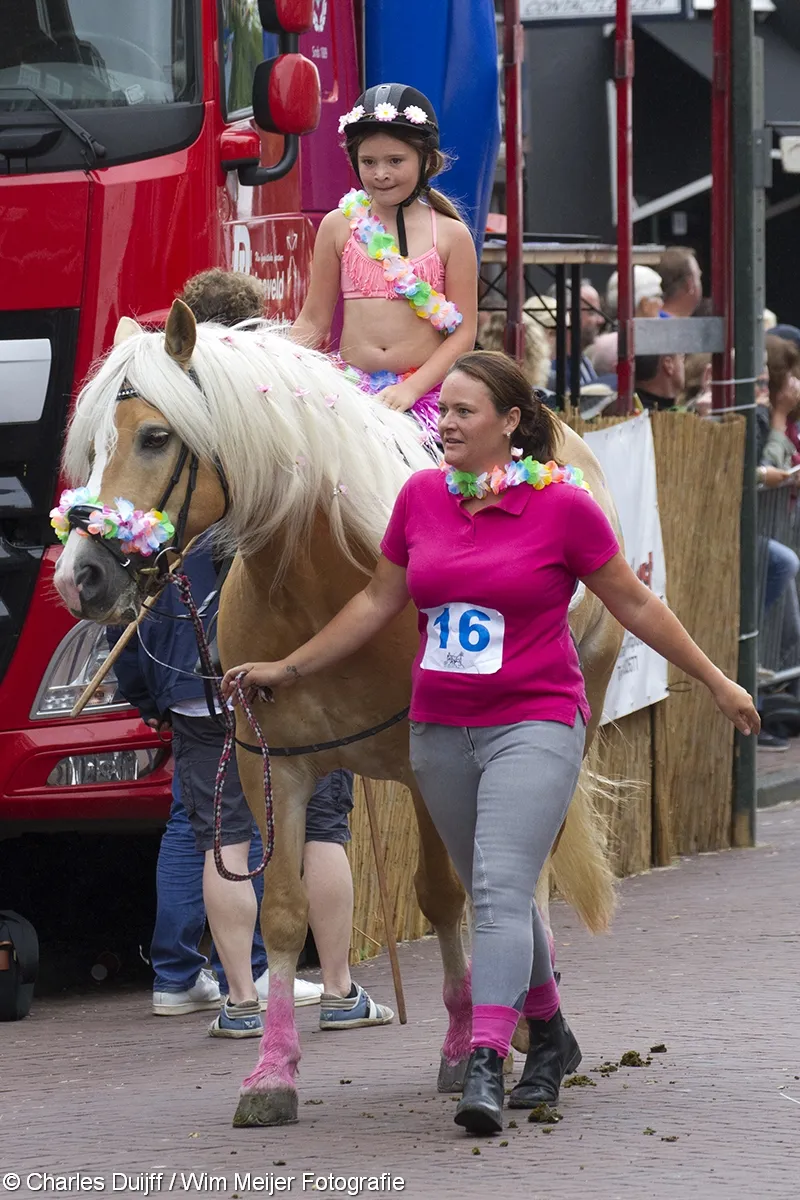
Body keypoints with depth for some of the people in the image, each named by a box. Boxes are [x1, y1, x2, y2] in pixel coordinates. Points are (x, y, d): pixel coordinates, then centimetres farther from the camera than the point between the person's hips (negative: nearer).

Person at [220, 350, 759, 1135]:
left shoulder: (562, 506, -8)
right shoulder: (420, 498, 4)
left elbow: (634, 604, 1)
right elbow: (377, 603, 13)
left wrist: (714, 680, 6)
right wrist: (287, 668, 12)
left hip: (533, 725, -5)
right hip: (440, 730, 5)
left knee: (501, 887, -19)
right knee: (494, 897, 16)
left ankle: (485, 1066, -27)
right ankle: (549, 1036, 35)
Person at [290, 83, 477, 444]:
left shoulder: (450, 234, 2)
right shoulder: (339, 227, 7)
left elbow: (463, 332, -1)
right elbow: (314, 320, 10)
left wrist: (411, 389, -13)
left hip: (424, 391, -1)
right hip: (353, 388, 1)